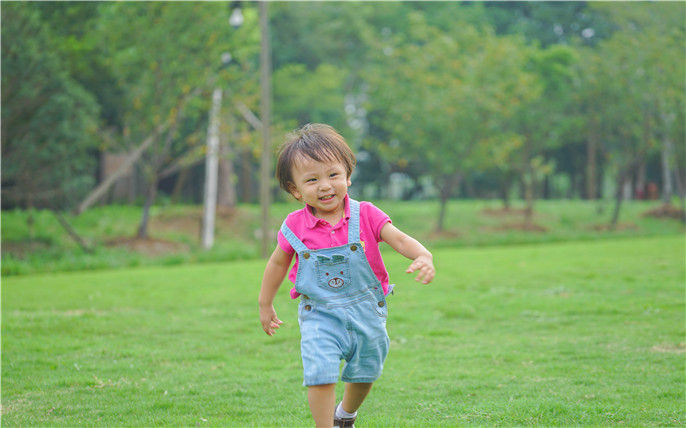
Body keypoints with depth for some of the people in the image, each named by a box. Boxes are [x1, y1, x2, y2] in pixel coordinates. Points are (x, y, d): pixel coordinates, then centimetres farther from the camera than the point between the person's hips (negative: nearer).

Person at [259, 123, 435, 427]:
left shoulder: (365, 216, -11)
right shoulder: (294, 228, -9)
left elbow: (400, 239, -15)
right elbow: (278, 263, 7)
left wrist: (423, 257, -37)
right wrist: (265, 305, 16)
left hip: (366, 313, 2)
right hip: (320, 317, -2)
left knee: (364, 374, 21)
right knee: (320, 375, -21)